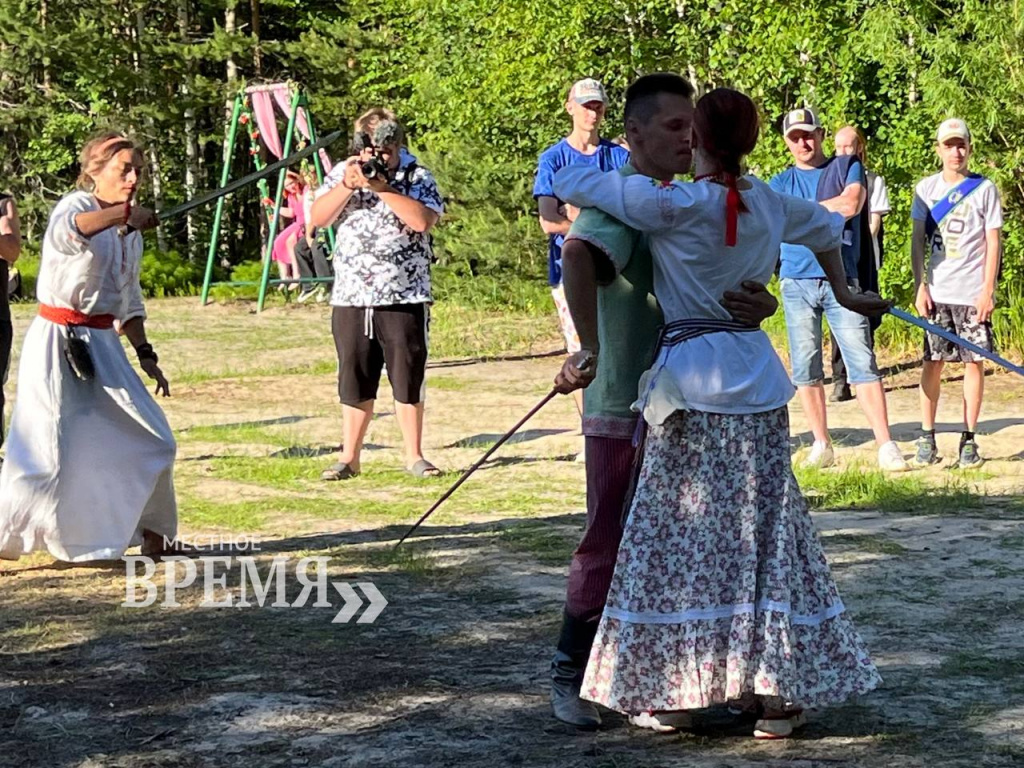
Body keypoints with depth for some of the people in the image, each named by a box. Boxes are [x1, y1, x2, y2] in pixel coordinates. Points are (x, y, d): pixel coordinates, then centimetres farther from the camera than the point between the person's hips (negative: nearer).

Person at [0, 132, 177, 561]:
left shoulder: (129, 232, 13)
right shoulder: (76, 205, -9)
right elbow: (68, 229, -36)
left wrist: (146, 355, 13)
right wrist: (126, 211, -35)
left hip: (103, 347, 7)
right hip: (58, 345, -7)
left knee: (148, 440, 9)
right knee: (45, 453, -12)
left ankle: (149, 532, 25)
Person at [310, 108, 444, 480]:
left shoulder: (417, 177, -1)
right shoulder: (342, 173, 9)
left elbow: (424, 220, -18)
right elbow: (317, 218, -1)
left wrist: (382, 188, -19)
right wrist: (347, 185, -13)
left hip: (404, 298, -3)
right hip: (351, 297, 3)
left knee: (408, 379, 1)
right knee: (354, 380, 8)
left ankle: (414, 456, 10)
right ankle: (349, 457, 16)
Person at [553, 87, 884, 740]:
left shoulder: (672, 205, -11)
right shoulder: (772, 206, 7)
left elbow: (567, 183, -7)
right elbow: (827, 228, 29)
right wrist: (843, 293, 46)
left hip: (692, 377, -5)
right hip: (757, 375, 5)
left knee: (680, 537, 3)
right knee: (763, 532, 9)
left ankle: (671, 685, 7)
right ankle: (783, 691, 11)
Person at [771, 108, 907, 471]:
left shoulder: (847, 167, 9)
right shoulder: (780, 183, 14)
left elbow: (852, 204, -10)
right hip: (796, 282, 2)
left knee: (863, 363, -8)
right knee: (806, 368, 2)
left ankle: (886, 446, -10)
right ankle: (822, 445, 12)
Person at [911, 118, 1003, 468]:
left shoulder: (984, 188, 1)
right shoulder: (926, 188, 7)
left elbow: (992, 243, 0)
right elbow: (918, 241, 9)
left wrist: (988, 291, -7)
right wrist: (920, 287, 0)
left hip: (972, 293, -2)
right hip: (936, 292, 2)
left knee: (974, 361, 0)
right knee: (932, 361, 1)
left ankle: (969, 439, 5)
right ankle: (926, 438, 6)